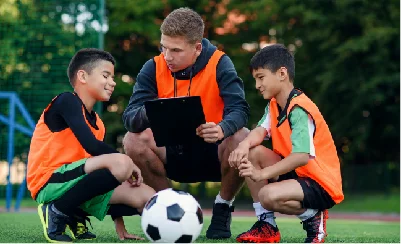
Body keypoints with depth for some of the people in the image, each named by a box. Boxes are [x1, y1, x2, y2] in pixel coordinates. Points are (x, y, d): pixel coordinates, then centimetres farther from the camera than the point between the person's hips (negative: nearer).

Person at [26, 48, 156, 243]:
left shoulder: (97, 123, 17)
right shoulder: (67, 101, -8)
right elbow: (92, 146, -20)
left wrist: (117, 218, 15)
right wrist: (128, 164, -7)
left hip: (76, 185, 8)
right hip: (50, 184, -8)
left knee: (147, 197, -2)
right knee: (120, 163, -29)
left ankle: (75, 216, 9)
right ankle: (57, 212, -13)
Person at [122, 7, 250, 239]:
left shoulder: (218, 64, -13)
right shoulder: (154, 68, -8)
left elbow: (239, 109, -25)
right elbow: (130, 117, -17)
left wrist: (222, 129, -48)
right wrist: (149, 113, -42)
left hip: (213, 154, -2)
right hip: (173, 155, 2)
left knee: (242, 138, -32)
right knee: (133, 140, -25)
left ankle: (223, 210, -4)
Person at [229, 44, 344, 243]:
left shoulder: (300, 109, -21)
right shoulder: (274, 104, 9)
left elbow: (302, 157, -30)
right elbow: (261, 131, -5)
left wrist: (261, 174, -33)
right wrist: (243, 145, -28)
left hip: (321, 185, -9)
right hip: (294, 172, 9)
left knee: (269, 195, -32)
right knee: (253, 153, -7)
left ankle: (313, 217, -1)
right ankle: (266, 224, -2)